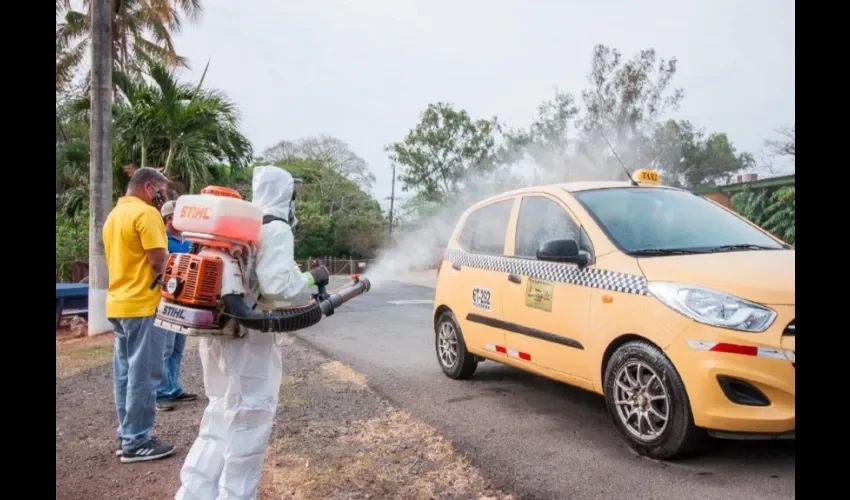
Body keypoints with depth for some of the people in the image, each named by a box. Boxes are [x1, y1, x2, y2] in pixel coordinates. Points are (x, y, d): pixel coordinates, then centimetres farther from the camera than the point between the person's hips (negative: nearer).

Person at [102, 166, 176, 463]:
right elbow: (158, 261, -19)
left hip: (118, 304, 10)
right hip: (143, 305, -10)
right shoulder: (146, 213, -13)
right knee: (143, 374, -2)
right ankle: (136, 442, 4)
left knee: (125, 372, 14)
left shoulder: (114, 215, 16)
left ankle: (126, 436, 22)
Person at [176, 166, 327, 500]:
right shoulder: (276, 228, -11)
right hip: (248, 335, -8)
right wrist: (311, 277, -4)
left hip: (219, 329, 9)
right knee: (248, 420, 4)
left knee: (221, 419, 19)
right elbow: (277, 285, -20)